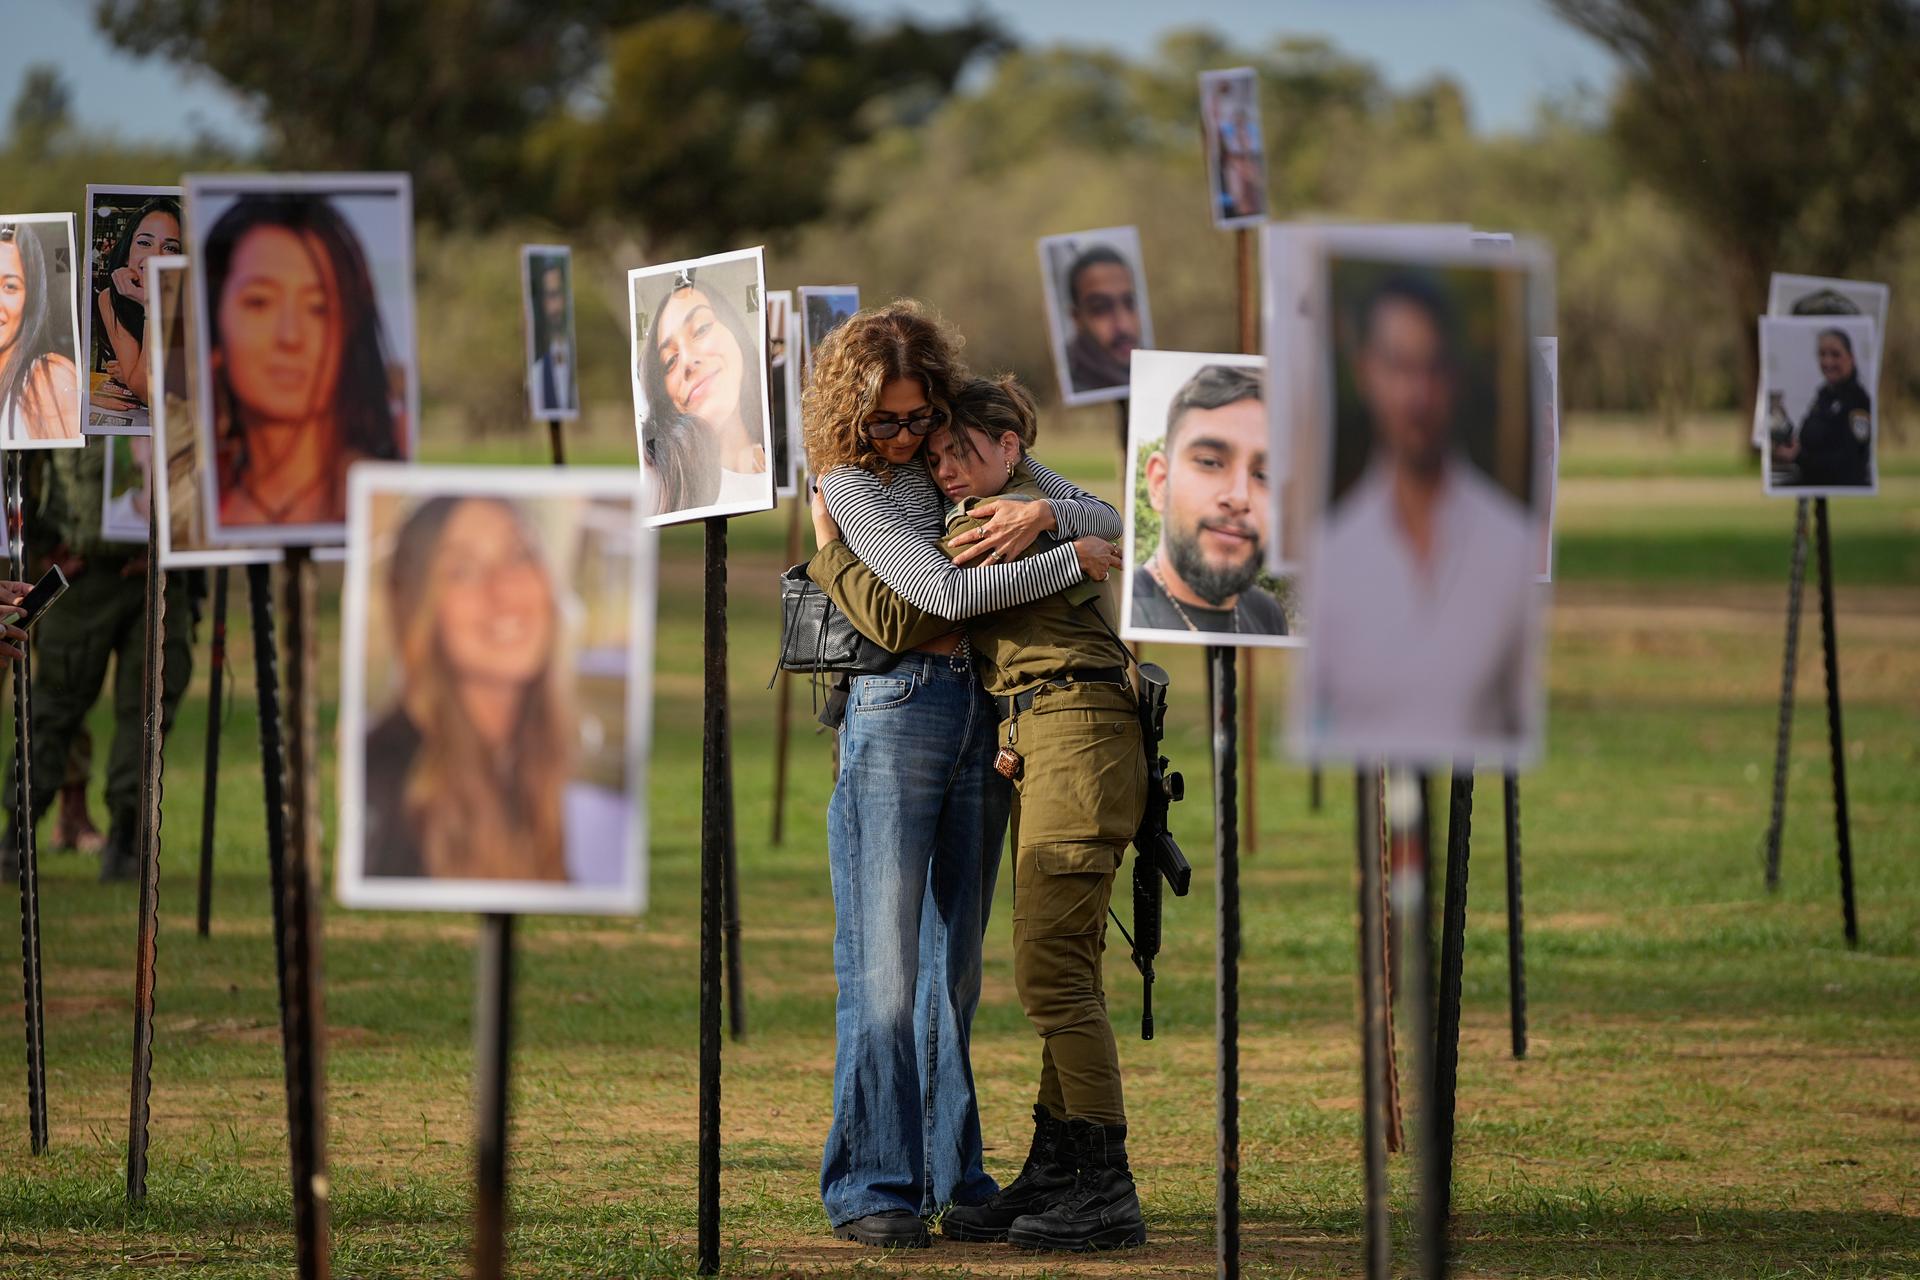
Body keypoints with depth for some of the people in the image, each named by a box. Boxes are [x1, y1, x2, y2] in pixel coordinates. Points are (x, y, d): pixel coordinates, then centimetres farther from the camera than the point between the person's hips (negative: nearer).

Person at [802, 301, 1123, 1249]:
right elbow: (946, 591, -16)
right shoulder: (849, 484, -5)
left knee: (954, 965, 8)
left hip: (985, 716, 5)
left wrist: (1043, 513, -13)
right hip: (895, 714, -5)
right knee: (882, 964, -10)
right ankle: (870, 1189, -11)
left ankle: (950, 1177, 12)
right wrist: (1074, 562, -11)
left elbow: (1107, 520, 8)